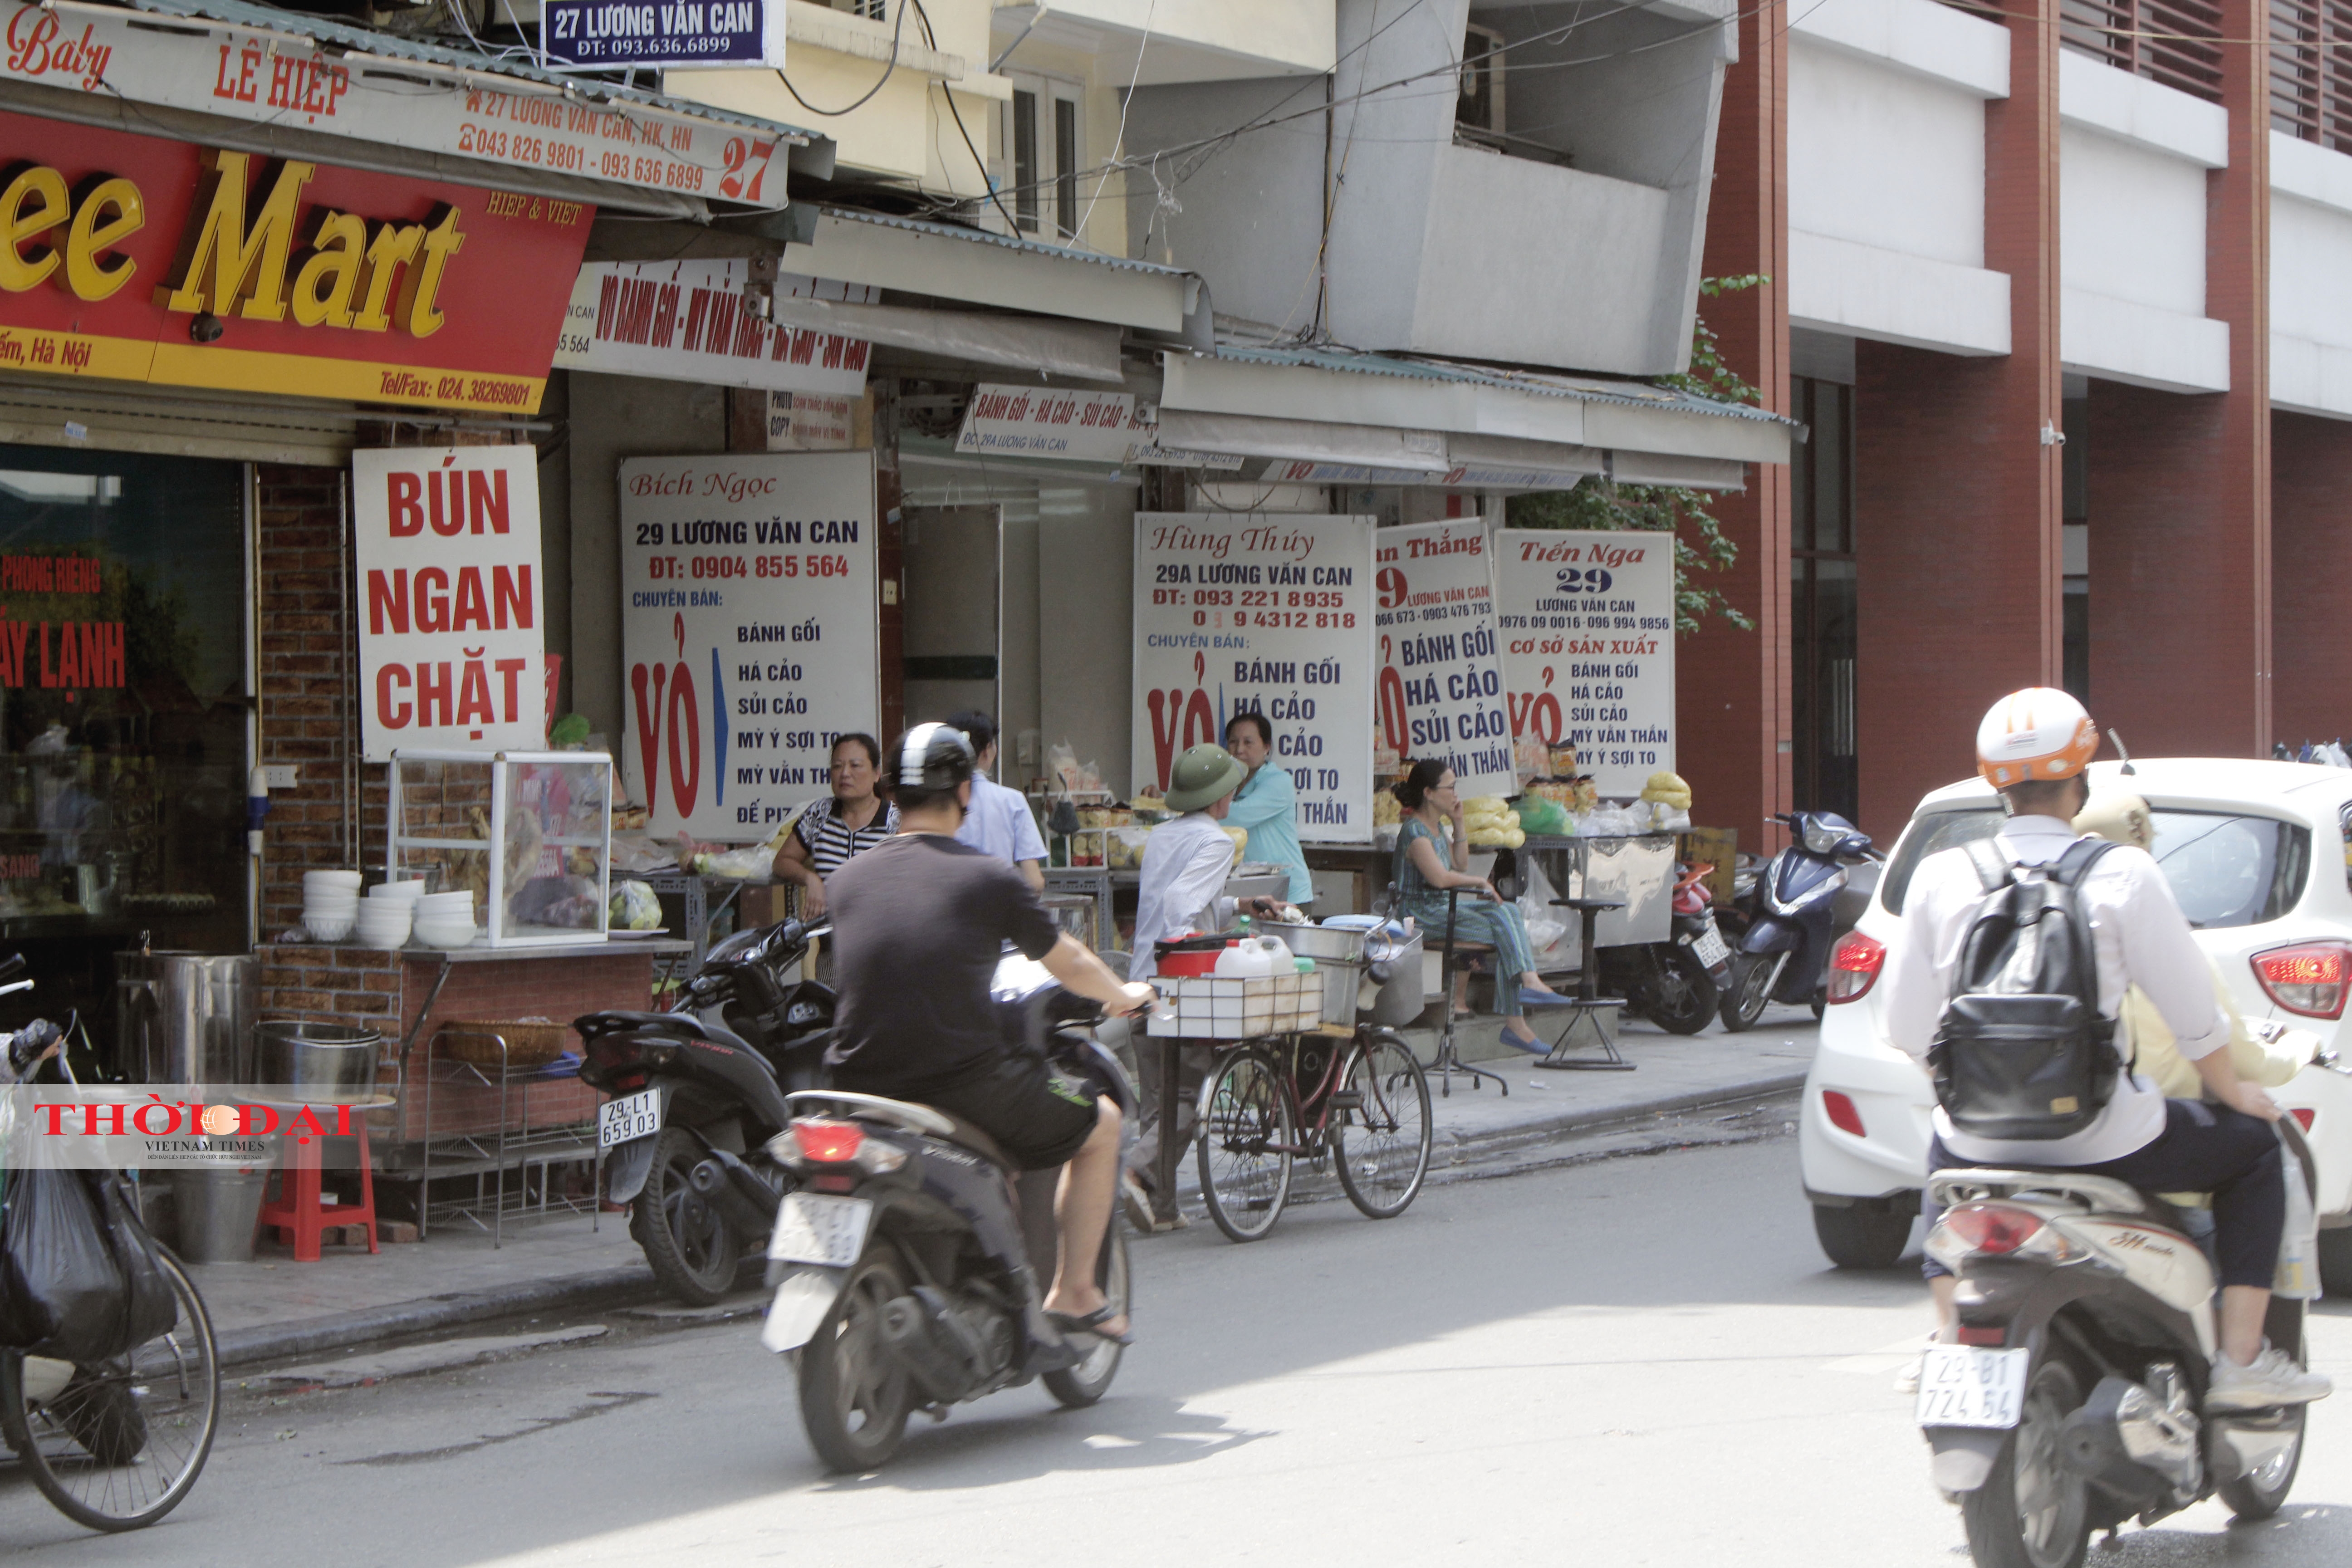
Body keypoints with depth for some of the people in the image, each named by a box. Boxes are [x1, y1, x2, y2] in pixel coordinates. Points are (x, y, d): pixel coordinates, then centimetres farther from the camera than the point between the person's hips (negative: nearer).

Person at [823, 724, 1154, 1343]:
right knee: (1101, 1124, 19)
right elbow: (1069, 963, 10)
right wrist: (1125, 996, 33)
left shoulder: (848, 879, 7)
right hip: (964, 1079, -5)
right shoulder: (987, 878, -5)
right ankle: (1074, 1292, 18)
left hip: (861, 1087, 5)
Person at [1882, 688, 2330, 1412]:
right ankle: (2241, 1359, 13)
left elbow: (1907, 1030, 4)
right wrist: (2232, 1091, 15)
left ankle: (1950, 1343, 31)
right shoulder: (2124, 875, -9)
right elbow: (2191, 1012, -4)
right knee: (2254, 1148, 20)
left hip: (1983, 1135, 3)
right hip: (2102, 1142, -3)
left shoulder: (1939, 877, -1)